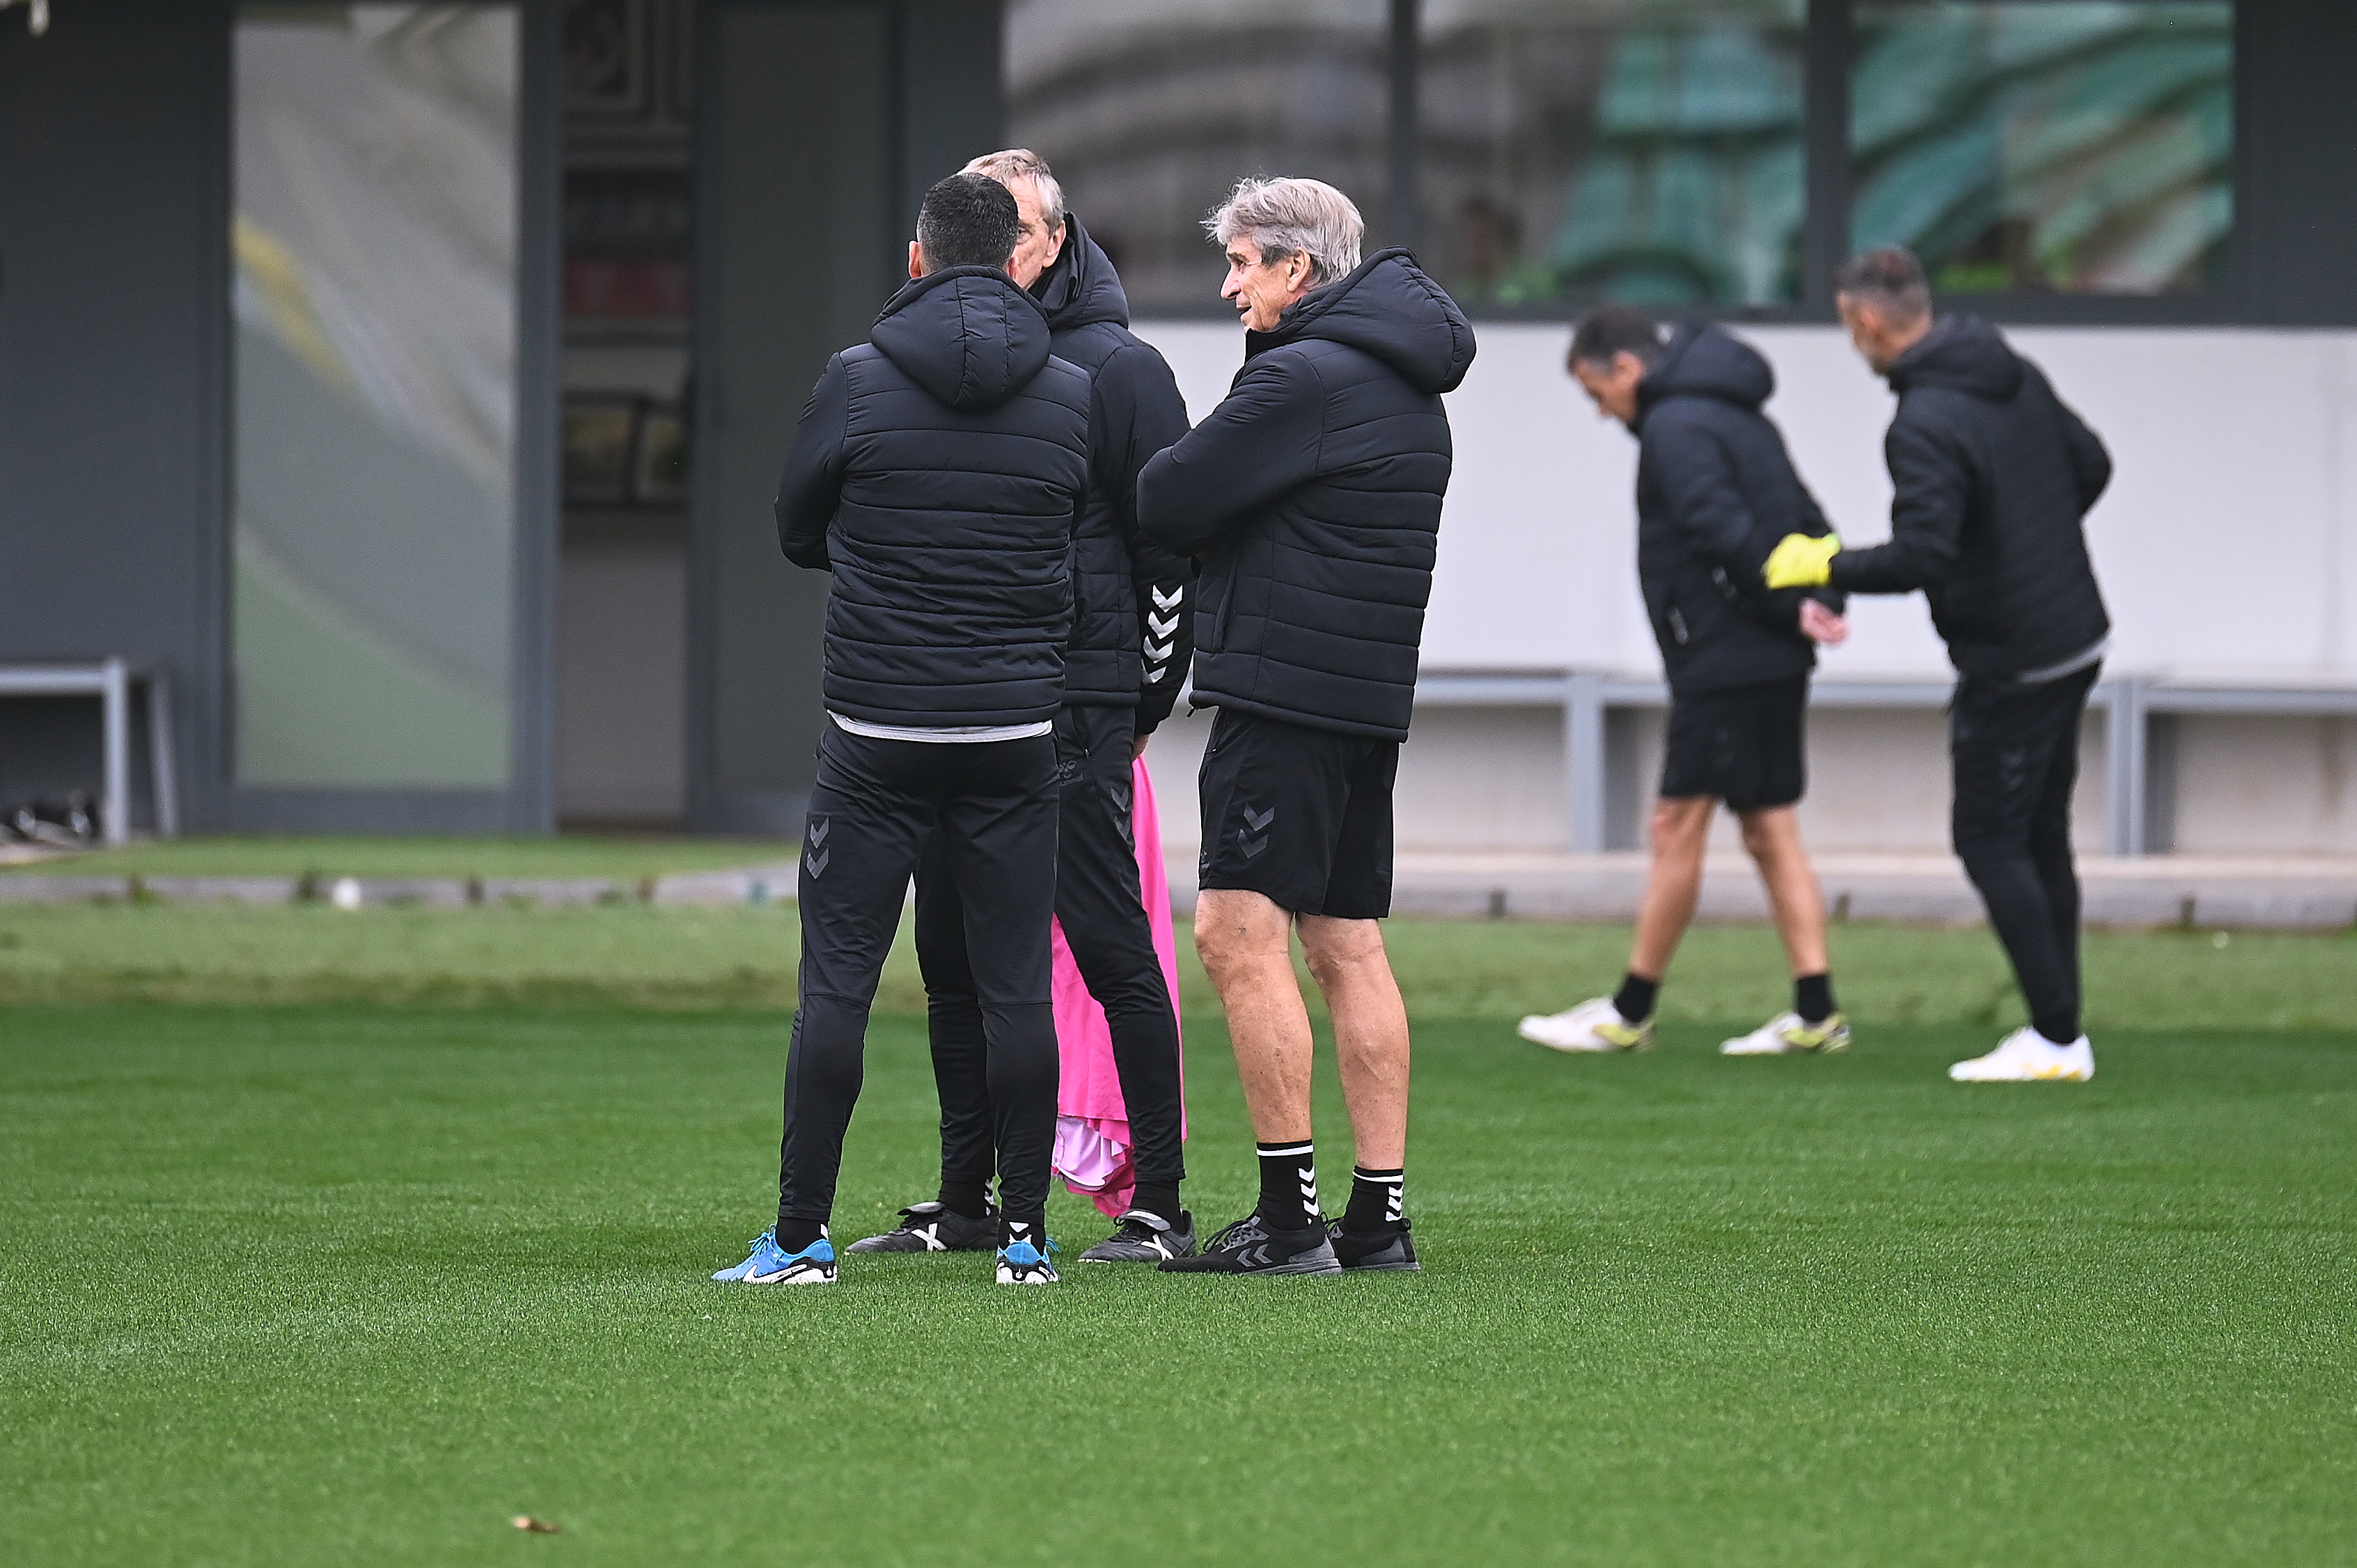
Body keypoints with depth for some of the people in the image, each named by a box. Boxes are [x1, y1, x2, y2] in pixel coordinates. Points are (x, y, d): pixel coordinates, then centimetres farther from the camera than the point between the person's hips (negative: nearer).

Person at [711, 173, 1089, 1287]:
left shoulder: (857, 383, -5)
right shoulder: (1070, 395, 1)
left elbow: (797, 534, 7)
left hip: (876, 735, -2)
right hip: (1016, 734, 2)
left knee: (837, 980, 2)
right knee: (1016, 986, 5)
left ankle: (801, 1237, 2)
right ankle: (1024, 1236, 6)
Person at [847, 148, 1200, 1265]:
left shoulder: (1114, 367, -4)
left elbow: (1172, 544, -4)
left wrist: (1146, 700, -5)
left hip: (1072, 710, -6)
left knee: (1113, 952, -7)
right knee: (953, 961, 9)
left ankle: (1159, 1207, -4)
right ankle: (967, 1204, 17)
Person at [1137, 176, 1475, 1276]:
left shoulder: (1303, 379, -14)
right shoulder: (1408, 388, 17)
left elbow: (1168, 504, -12)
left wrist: (1147, 481, 9)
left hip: (1281, 687, -9)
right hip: (1370, 695, 10)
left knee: (1239, 936, -8)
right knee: (1347, 947, 10)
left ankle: (1291, 1216, -11)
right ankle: (1378, 1216, 9)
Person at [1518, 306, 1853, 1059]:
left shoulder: (1675, 427, -12)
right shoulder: (1738, 417, 19)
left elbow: (1725, 531, -23)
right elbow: (1807, 525, 18)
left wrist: (1792, 609, -17)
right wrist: (1819, 602, 6)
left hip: (1724, 660, -9)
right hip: (1774, 665, 9)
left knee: (1678, 827, -2)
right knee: (1771, 831, 8)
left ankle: (1630, 1011, 4)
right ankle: (1815, 1011, 4)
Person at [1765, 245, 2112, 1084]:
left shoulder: (1925, 424, -21)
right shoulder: (2018, 378, 6)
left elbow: (1921, 555, -28)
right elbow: (2091, 465, 17)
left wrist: (1825, 567, -14)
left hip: (2008, 662, -9)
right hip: (2076, 640, 9)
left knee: (1990, 842, -1)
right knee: (2042, 837, 15)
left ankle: (2057, 1038, -3)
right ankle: (2058, 1032, 18)